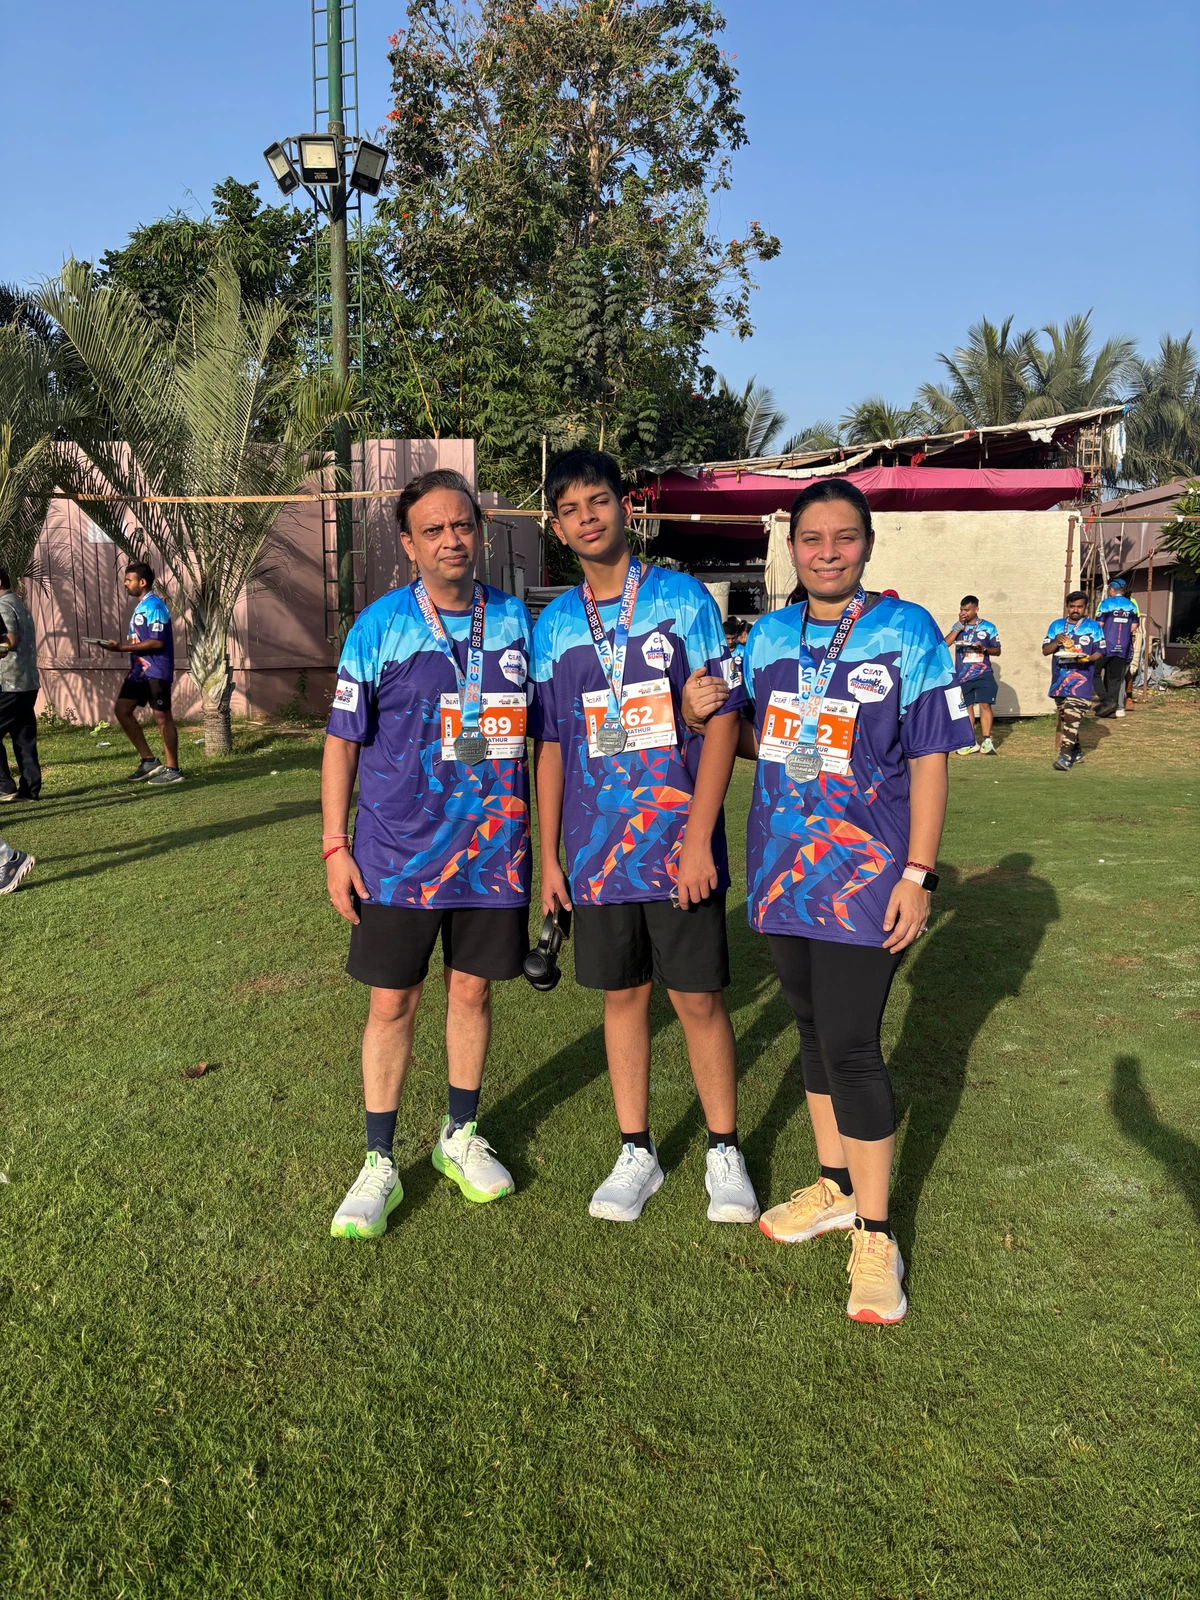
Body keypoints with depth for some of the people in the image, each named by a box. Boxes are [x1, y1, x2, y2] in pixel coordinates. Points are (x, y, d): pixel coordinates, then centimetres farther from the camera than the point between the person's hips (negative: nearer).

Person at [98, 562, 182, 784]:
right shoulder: (141, 605, 16)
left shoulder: (154, 605, -14)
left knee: (162, 717, -3)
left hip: (156, 671, -10)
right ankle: (149, 760, 15)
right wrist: (119, 646, 4)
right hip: (139, 670, 10)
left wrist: (122, 648, -20)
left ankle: (172, 769, 6)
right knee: (121, 710, 9)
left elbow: (156, 642, -21)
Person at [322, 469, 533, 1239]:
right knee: (393, 1002, 4)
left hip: (494, 850, 2)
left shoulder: (517, 620, 3)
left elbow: (539, 733, 10)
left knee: (472, 990, 13)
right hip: (398, 855, -2)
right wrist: (335, 846, -6)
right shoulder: (379, 626, -5)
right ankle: (380, 1165, 18)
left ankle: (462, 1134, 33)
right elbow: (342, 741, -2)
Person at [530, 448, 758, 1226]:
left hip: (680, 845, -3)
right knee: (623, 994, 11)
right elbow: (550, 745, 11)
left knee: (700, 997, 3)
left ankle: (725, 1150, 21)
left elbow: (723, 718, -7)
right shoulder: (553, 625, 8)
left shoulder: (684, 599, -3)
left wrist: (699, 838, -14)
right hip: (597, 851, 3)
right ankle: (637, 1153, 25)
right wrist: (549, 855, 8)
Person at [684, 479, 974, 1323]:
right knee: (814, 1028, 16)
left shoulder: (907, 632, -7)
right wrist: (707, 715, -4)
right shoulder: (770, 634, 7)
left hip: (866, 875, -5)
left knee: (850, 1044, -6)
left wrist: (918, 874, -13)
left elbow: (930, 762, -7)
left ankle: (875, 1236, 9)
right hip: (785, 871, 5)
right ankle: (834, 1186, 34)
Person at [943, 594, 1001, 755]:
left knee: (985, 705, -13)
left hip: (983, 673, -3)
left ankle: (987, 742, -12)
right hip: (963, 675, 3)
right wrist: (959, 626, -11)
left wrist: (984, 649, -14)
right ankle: (971, 744, 13)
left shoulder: (988, 627, 2)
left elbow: (997, 650, 5)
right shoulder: (958, 627, 8)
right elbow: (945, 643, -6)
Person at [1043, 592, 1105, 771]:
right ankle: (1076, 753, 25)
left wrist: (1088, 658, -17)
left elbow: (1100, 652, 4)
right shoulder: (1056, 625, 12)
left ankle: (1065, 756, -21)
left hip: (1081, 680, -5)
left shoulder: (1093, 627, 4)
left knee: (1072, 716, -16)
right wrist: (1056, 642, -10)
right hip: (1059, 680, 5)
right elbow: (1045, 651, 10)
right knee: (1064, 718, 12)